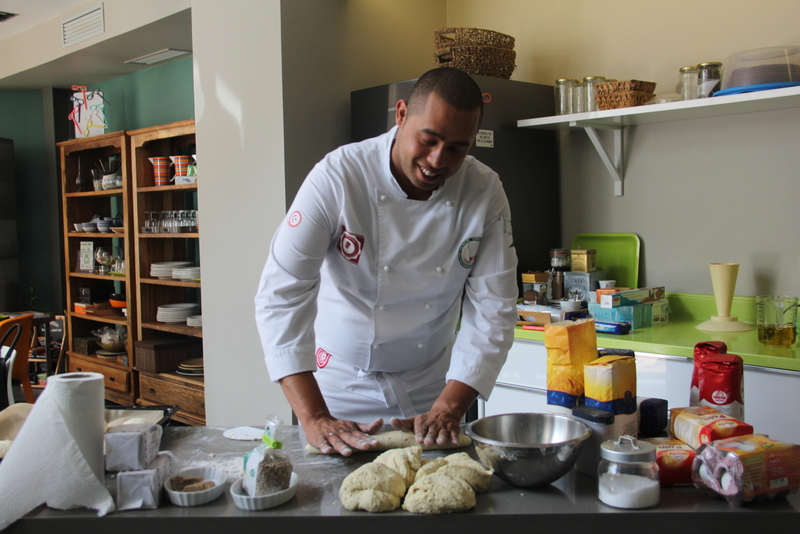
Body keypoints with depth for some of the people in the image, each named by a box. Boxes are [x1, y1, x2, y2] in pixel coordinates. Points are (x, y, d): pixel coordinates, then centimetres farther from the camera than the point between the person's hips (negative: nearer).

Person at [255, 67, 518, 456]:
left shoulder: (485, 193, -13)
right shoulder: (338, 178, -22)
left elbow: (491, 310, -11)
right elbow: (282, 295, -25)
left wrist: (448, 409, -21)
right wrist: (314, 419, -31)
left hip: (431, 389, 3)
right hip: (342, 387, -2)